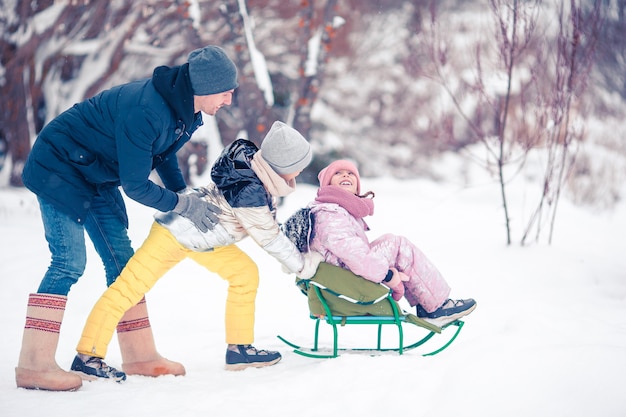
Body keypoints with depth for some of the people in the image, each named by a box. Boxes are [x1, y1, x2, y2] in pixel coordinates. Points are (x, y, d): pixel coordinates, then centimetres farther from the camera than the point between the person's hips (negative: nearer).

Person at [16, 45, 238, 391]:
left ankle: (140, 356, 11)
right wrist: (182, 205, -19)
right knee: (69, 261, -15)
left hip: (97, 177, 9)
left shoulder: (187, 111, -5)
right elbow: (135, 185, -28)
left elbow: (164, 154, 13)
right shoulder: (145, 110, -34)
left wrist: (184, 193, 0)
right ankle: (34, 365, -13)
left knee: (121, 260, 6)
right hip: (59, 167, -9)